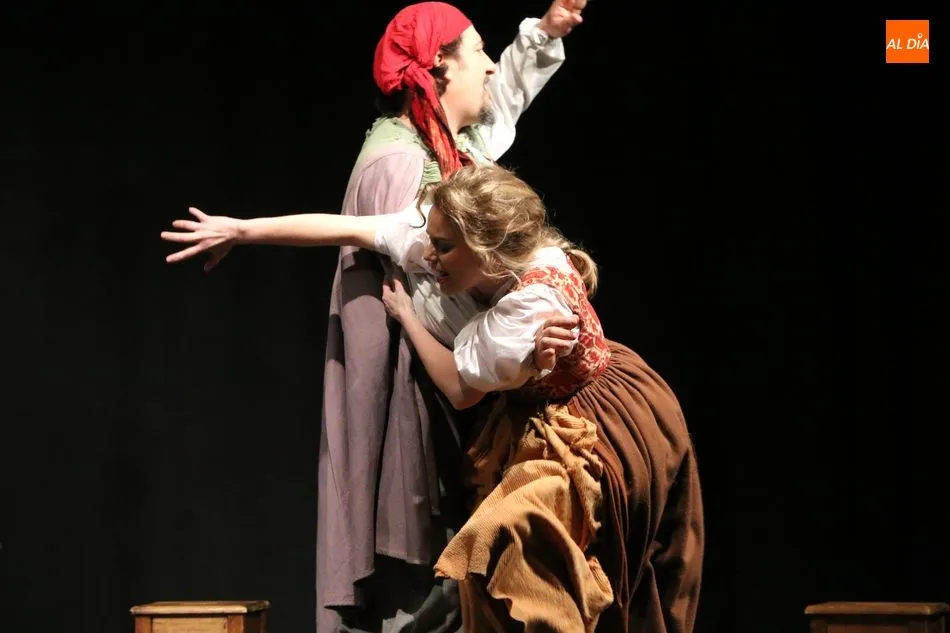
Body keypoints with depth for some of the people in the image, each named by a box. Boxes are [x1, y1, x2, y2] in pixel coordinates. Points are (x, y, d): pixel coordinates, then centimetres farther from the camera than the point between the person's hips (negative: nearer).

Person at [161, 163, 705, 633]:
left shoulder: (535, 300, -35)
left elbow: (462, 388, -19)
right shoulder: (453, 232, -15)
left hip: (593, 434, -8)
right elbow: (350, 230, -11)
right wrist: (241, 231, -8)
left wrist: (406, 318, -8)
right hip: (544, 422, 8)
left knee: (508, 546, -19)